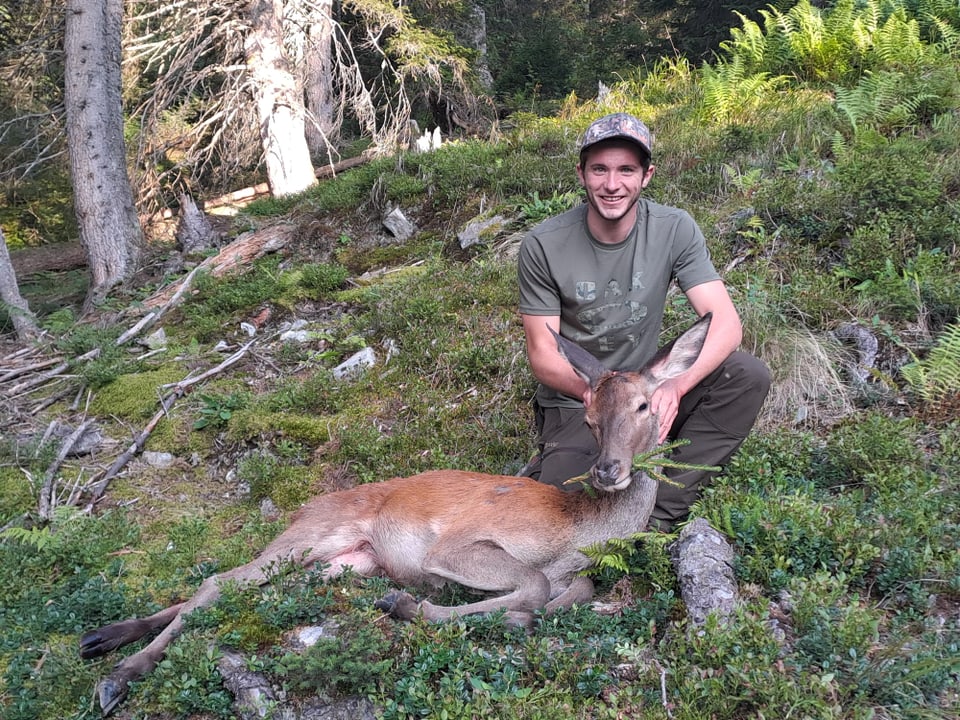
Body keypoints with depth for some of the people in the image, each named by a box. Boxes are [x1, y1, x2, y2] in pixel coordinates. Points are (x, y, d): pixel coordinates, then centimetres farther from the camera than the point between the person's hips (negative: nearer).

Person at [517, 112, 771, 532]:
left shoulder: (674, 230, -9)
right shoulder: (543, 246, -13)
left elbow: (726, 323, -18)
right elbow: (542, 353, -10)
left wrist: (675, 387, -38)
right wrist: (591, 390, -33)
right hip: (573, 402, -3)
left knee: (749, 377, -23)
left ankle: (662, 513, -16)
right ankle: (548, 467, 12)